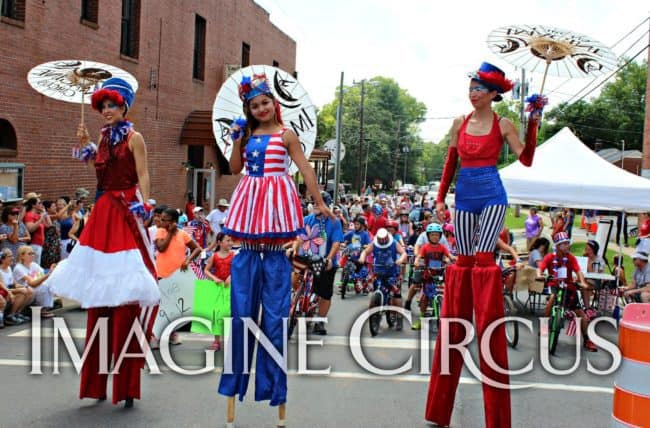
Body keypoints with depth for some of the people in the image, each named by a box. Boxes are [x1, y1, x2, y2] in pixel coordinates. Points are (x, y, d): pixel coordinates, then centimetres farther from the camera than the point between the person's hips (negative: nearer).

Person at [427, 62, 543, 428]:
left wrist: (533, 123, -11)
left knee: (483, 259, -14)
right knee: (464, 261, 2)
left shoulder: (503, 125, 0)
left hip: (492, 197, -4)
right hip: (465, 198, 4)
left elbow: (526, 160, -5)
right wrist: (441, 196, 12)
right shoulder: (460, 123, 11)